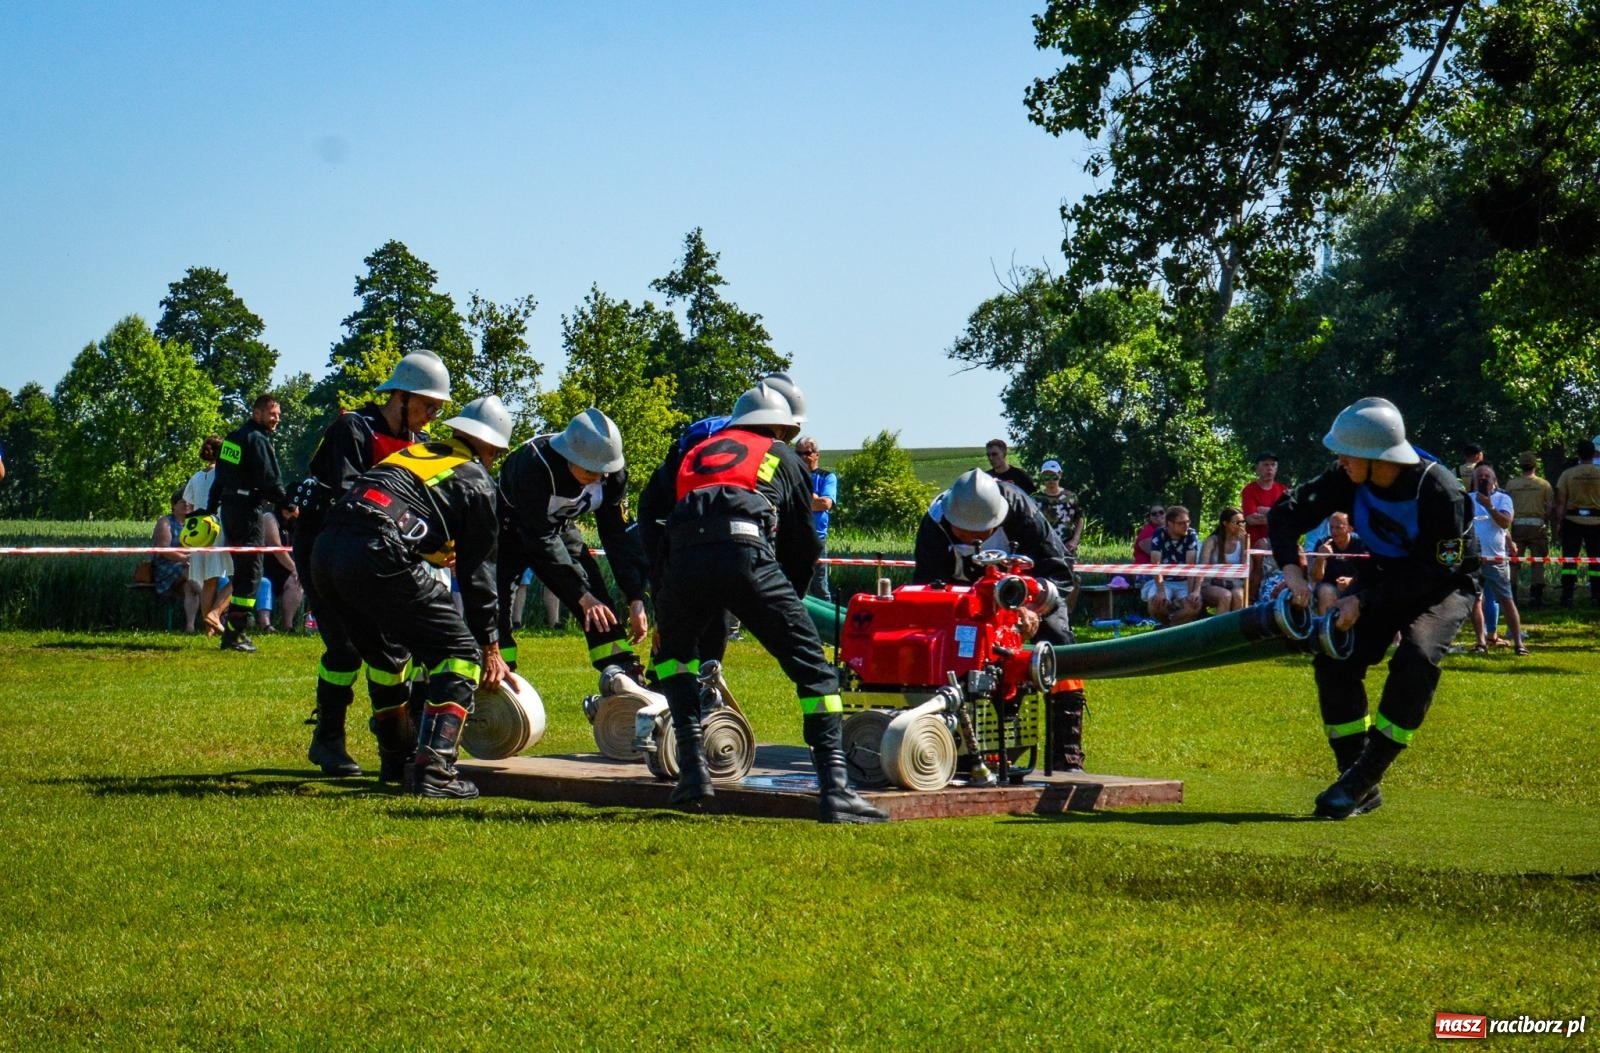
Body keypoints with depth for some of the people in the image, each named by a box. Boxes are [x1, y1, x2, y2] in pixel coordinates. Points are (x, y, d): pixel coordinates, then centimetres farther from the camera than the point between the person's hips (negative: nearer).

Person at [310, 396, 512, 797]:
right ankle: (433, 770, -9)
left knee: (386, 654, 29)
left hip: (325, 552, 7)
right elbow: (477, 571, 15)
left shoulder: (413, 452, 32)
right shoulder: (475, 481, 14)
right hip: (380, 556, -7)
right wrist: (491, 649, 21)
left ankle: (398, 761, 36)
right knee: (459, 654, 2)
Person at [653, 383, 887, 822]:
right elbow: (804, 543, 26)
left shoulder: (697, 453, 36)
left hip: (685, 558, 3)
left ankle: (692, 766, 18)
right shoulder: (782, 458, 28)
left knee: (673, 651, 31)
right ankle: (834, 789, -6)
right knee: (812, 666, 4)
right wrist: (788, 600, 42)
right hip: (746, 551, -3)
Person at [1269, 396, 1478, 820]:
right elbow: (1286, 511, -9)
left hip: (1445, 584, -5)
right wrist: (1292, 569, -26)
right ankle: (1358, 786, -2)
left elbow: (1433, 573, -29)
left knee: (1416, 659, -32)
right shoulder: (1348, 480, -18)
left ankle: (1363, 779, -22)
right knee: (1335, 659, -13)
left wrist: (1364, 601, -31)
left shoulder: (1439, 491, -33)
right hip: (1385, 574, 5)